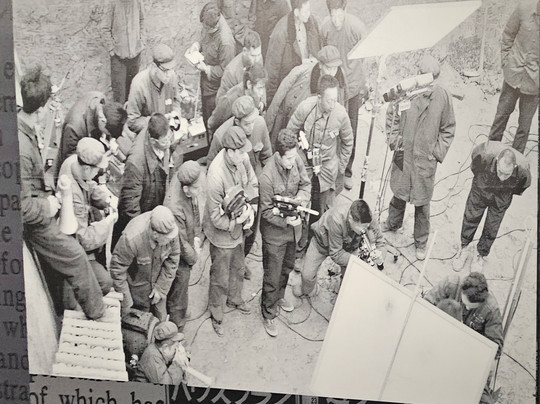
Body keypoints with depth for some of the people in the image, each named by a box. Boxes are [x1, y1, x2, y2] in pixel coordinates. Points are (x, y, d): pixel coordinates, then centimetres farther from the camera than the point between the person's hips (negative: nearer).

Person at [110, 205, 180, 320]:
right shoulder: (131, 239, -38)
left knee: (160, 319, 12)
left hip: (158, 281, 4)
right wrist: (126, 304, -16)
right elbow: (117, 270, -24)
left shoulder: (170, 230, -25)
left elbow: (173, 260, -7)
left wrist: (161, 288, -5)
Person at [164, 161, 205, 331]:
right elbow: (181, 243, -27)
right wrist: (193, 257, -10)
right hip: (179, 259, -8)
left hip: (188, 249, 8)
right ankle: (177, 327, 37)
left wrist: (197, 238, -7)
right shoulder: (174, 208, -40)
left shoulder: (191, 193, -16)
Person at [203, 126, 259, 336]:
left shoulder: (241, 159, -17)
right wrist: (238, 220, -21)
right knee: (221, 278, 14)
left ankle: (234, 298, 57)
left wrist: (251, 209, -11)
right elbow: (216, 218, -27)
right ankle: (216, 315, 39)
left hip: (238, 227, 7)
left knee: (238, 267, 29)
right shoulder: (216, 176, -37)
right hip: (222, 233, -7)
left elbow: (252, 183, 3)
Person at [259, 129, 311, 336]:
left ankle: (279, 296, 55)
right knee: (272, 276, 9)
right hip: (274, 232, -6)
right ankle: (268, 314, 30)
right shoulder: (267, 177, -31)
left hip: (293, 226, 6)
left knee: (287, 267, 28)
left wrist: (300, 198, -20)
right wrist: (285, 220, -34)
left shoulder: (296, 161, -14)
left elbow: (306, 185, 1)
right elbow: (266, 211, -21)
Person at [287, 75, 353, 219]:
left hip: (327, 166, 0)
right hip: (304, 163, 0)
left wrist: (340, 166, 5)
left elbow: (347, 142, 2)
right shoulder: (305, 108, -21)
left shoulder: (341, 113, -18)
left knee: (324, 210, 5)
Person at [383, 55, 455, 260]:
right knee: (399, 193, 22)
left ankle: (421, 243, 30)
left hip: (426, 160, -1)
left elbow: (448, 129, 0)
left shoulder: (443, 97, -13)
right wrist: (393, 138, -5)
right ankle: (393, 223, 52)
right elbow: (391, 114, 4)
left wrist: (438, 152, -7)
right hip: (403, 154, 1)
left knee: (422, 203, 10)